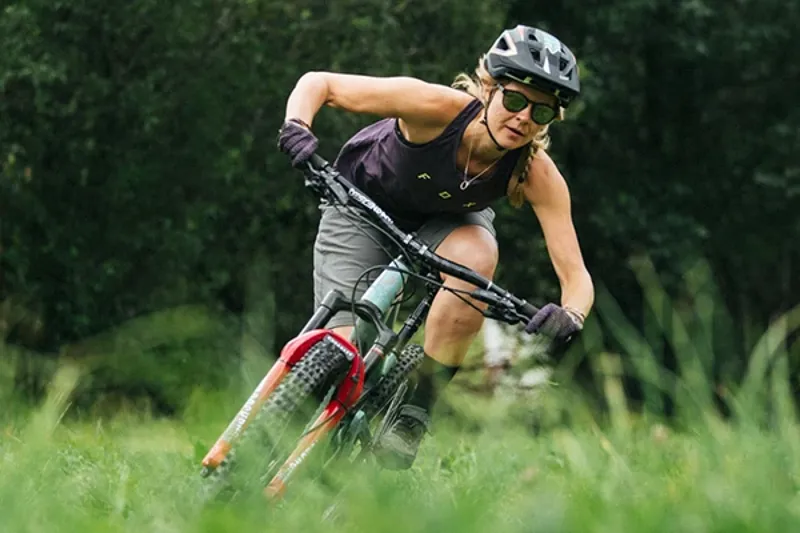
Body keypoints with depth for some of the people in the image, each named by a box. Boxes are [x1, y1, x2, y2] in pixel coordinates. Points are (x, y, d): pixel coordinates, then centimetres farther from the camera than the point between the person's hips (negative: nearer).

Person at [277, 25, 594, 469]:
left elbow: (576, 274, -28)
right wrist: (297, 129, -48)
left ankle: (415, 414, -19)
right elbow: (318, 83, -28)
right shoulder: (438, 107, -35)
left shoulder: (536, 175, -29)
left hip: (446, 221, 2)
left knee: (476, 257, -33)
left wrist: (570, 316, -51)